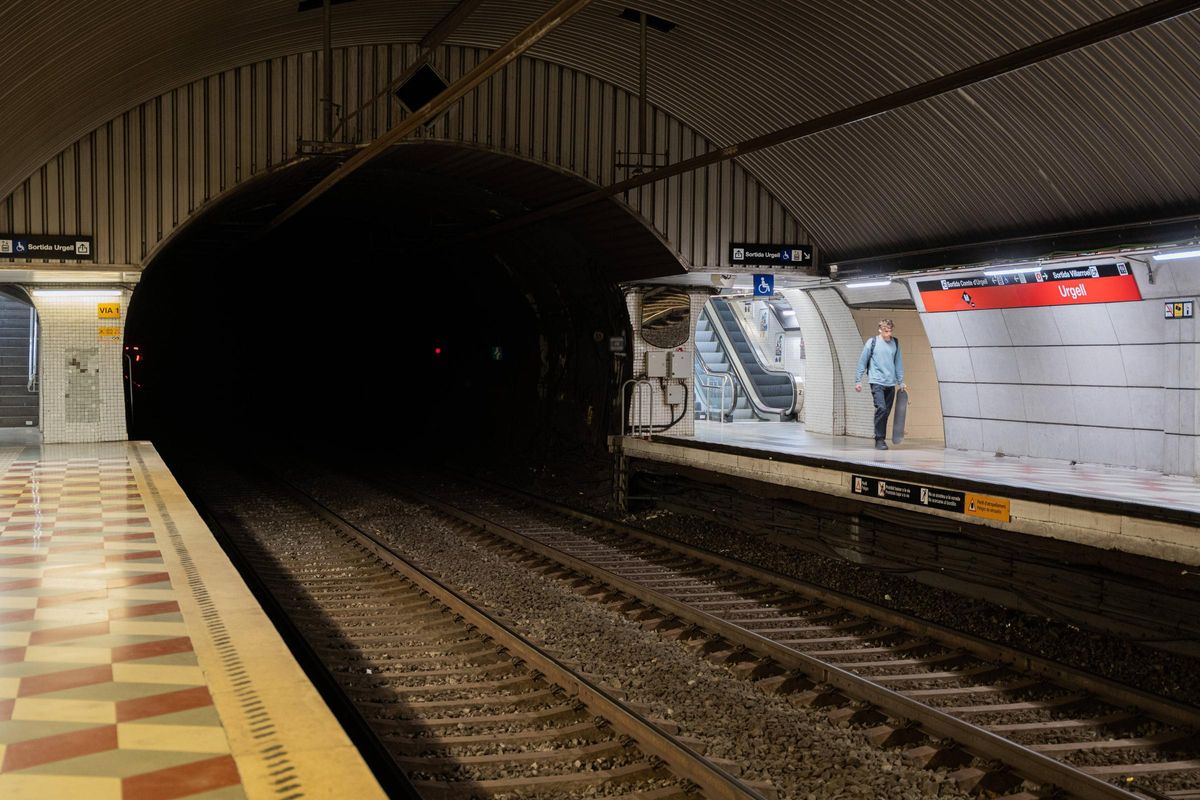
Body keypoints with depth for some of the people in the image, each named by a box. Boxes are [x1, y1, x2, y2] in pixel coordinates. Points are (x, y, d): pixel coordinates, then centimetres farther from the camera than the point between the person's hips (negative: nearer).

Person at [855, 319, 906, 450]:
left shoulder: (895, 343, 9)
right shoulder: (872, 342, -2)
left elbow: (898, 363, 15)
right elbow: (862, 362, 2)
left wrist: (901, 382, 14)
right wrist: (858, 381, 0)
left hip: (891, 384, 4)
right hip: (877, 382, -4)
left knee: (886, 412, 6)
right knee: (881, 409, -18)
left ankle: (881, 439, 18)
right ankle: (879, 439, -11)